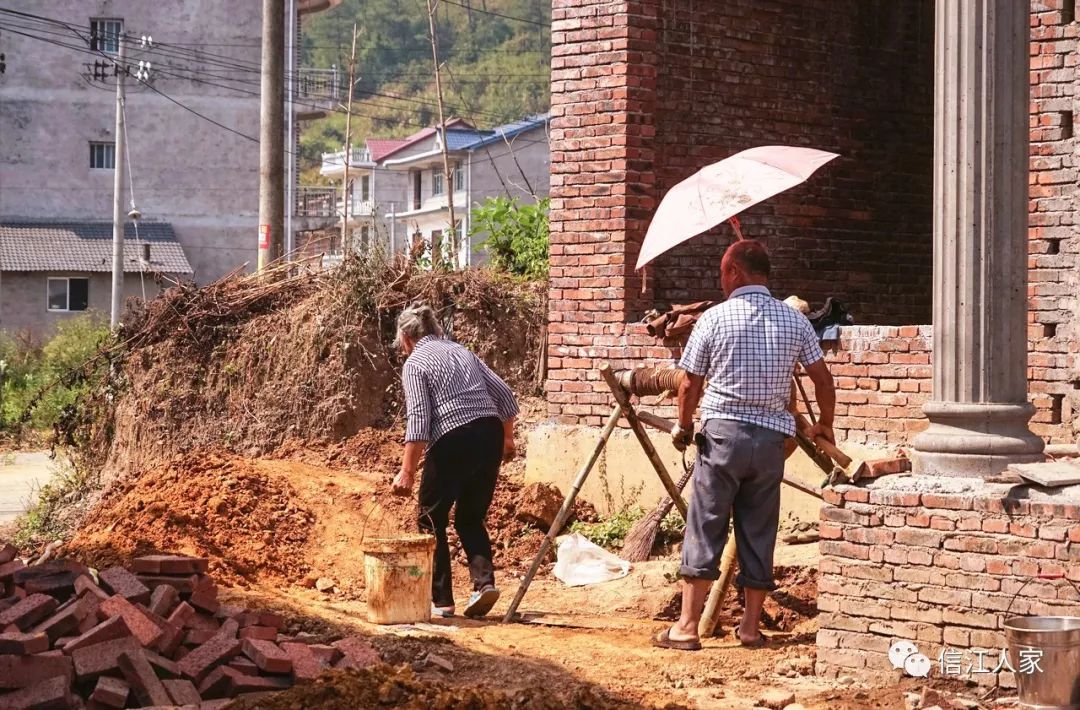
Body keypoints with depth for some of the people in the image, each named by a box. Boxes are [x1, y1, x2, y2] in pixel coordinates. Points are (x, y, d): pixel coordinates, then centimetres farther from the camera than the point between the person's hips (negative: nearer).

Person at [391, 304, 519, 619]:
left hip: (453, 442, -6)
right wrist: (507, 438, 27)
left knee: (432, 521, 9)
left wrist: (407, 472, -11)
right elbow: (504, 395, 15)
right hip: (490, 433, 6)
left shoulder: (415, 363, 0)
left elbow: (418, 420, -11)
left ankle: (440, 599, 7)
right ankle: (484, 580, -3)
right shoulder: (461, 351, 19)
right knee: (471, 519, 18)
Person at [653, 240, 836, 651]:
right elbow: (824, 381, 8)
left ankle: (687, 627, -2)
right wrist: (824, 425, 25)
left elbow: (690, 386, -1)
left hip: (723, 432, -3)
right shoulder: (794, 320, 5)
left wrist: (684, 427, 16)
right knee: (759, 533, 10)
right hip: (771, 436, 3)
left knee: (704, 531, 0)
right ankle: (751, 626, 14)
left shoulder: (715, 318, -4)